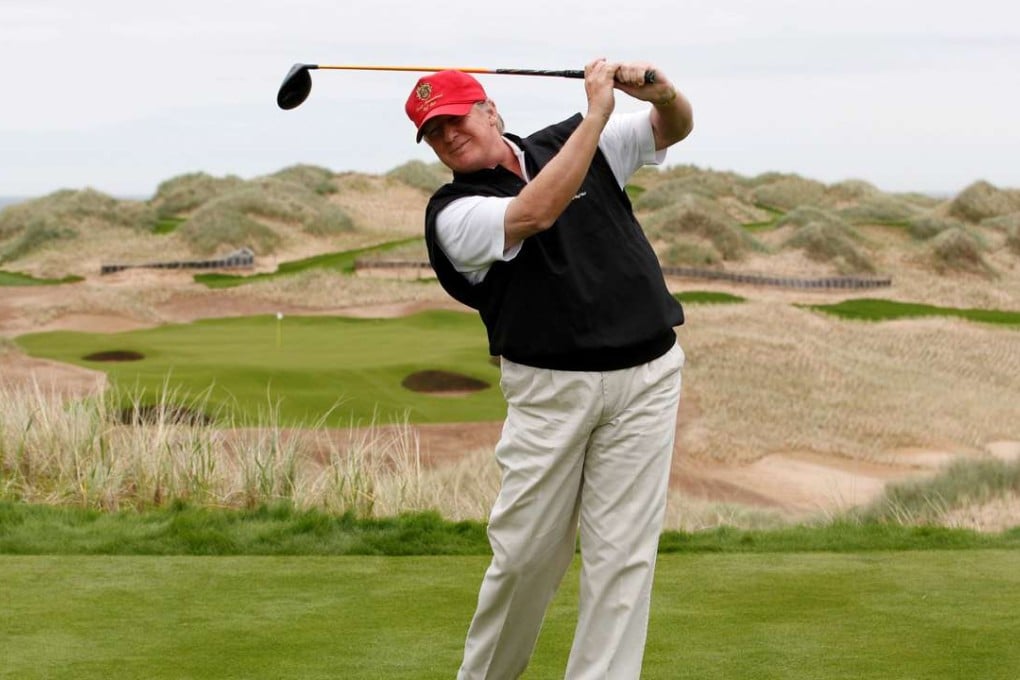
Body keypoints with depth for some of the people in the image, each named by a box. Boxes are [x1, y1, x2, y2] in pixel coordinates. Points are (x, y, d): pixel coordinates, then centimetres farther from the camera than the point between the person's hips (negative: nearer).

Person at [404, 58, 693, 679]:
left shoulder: (569, 144, 10)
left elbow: (675, 128, 13)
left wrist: (663, 93, -11)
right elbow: (534, 213, -22)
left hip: (645, 376, 2)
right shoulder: (453, 214, -4)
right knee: (526, 551, 1)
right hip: (550, 388, -2)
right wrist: (597, 112, -19)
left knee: (622, 553, -1)